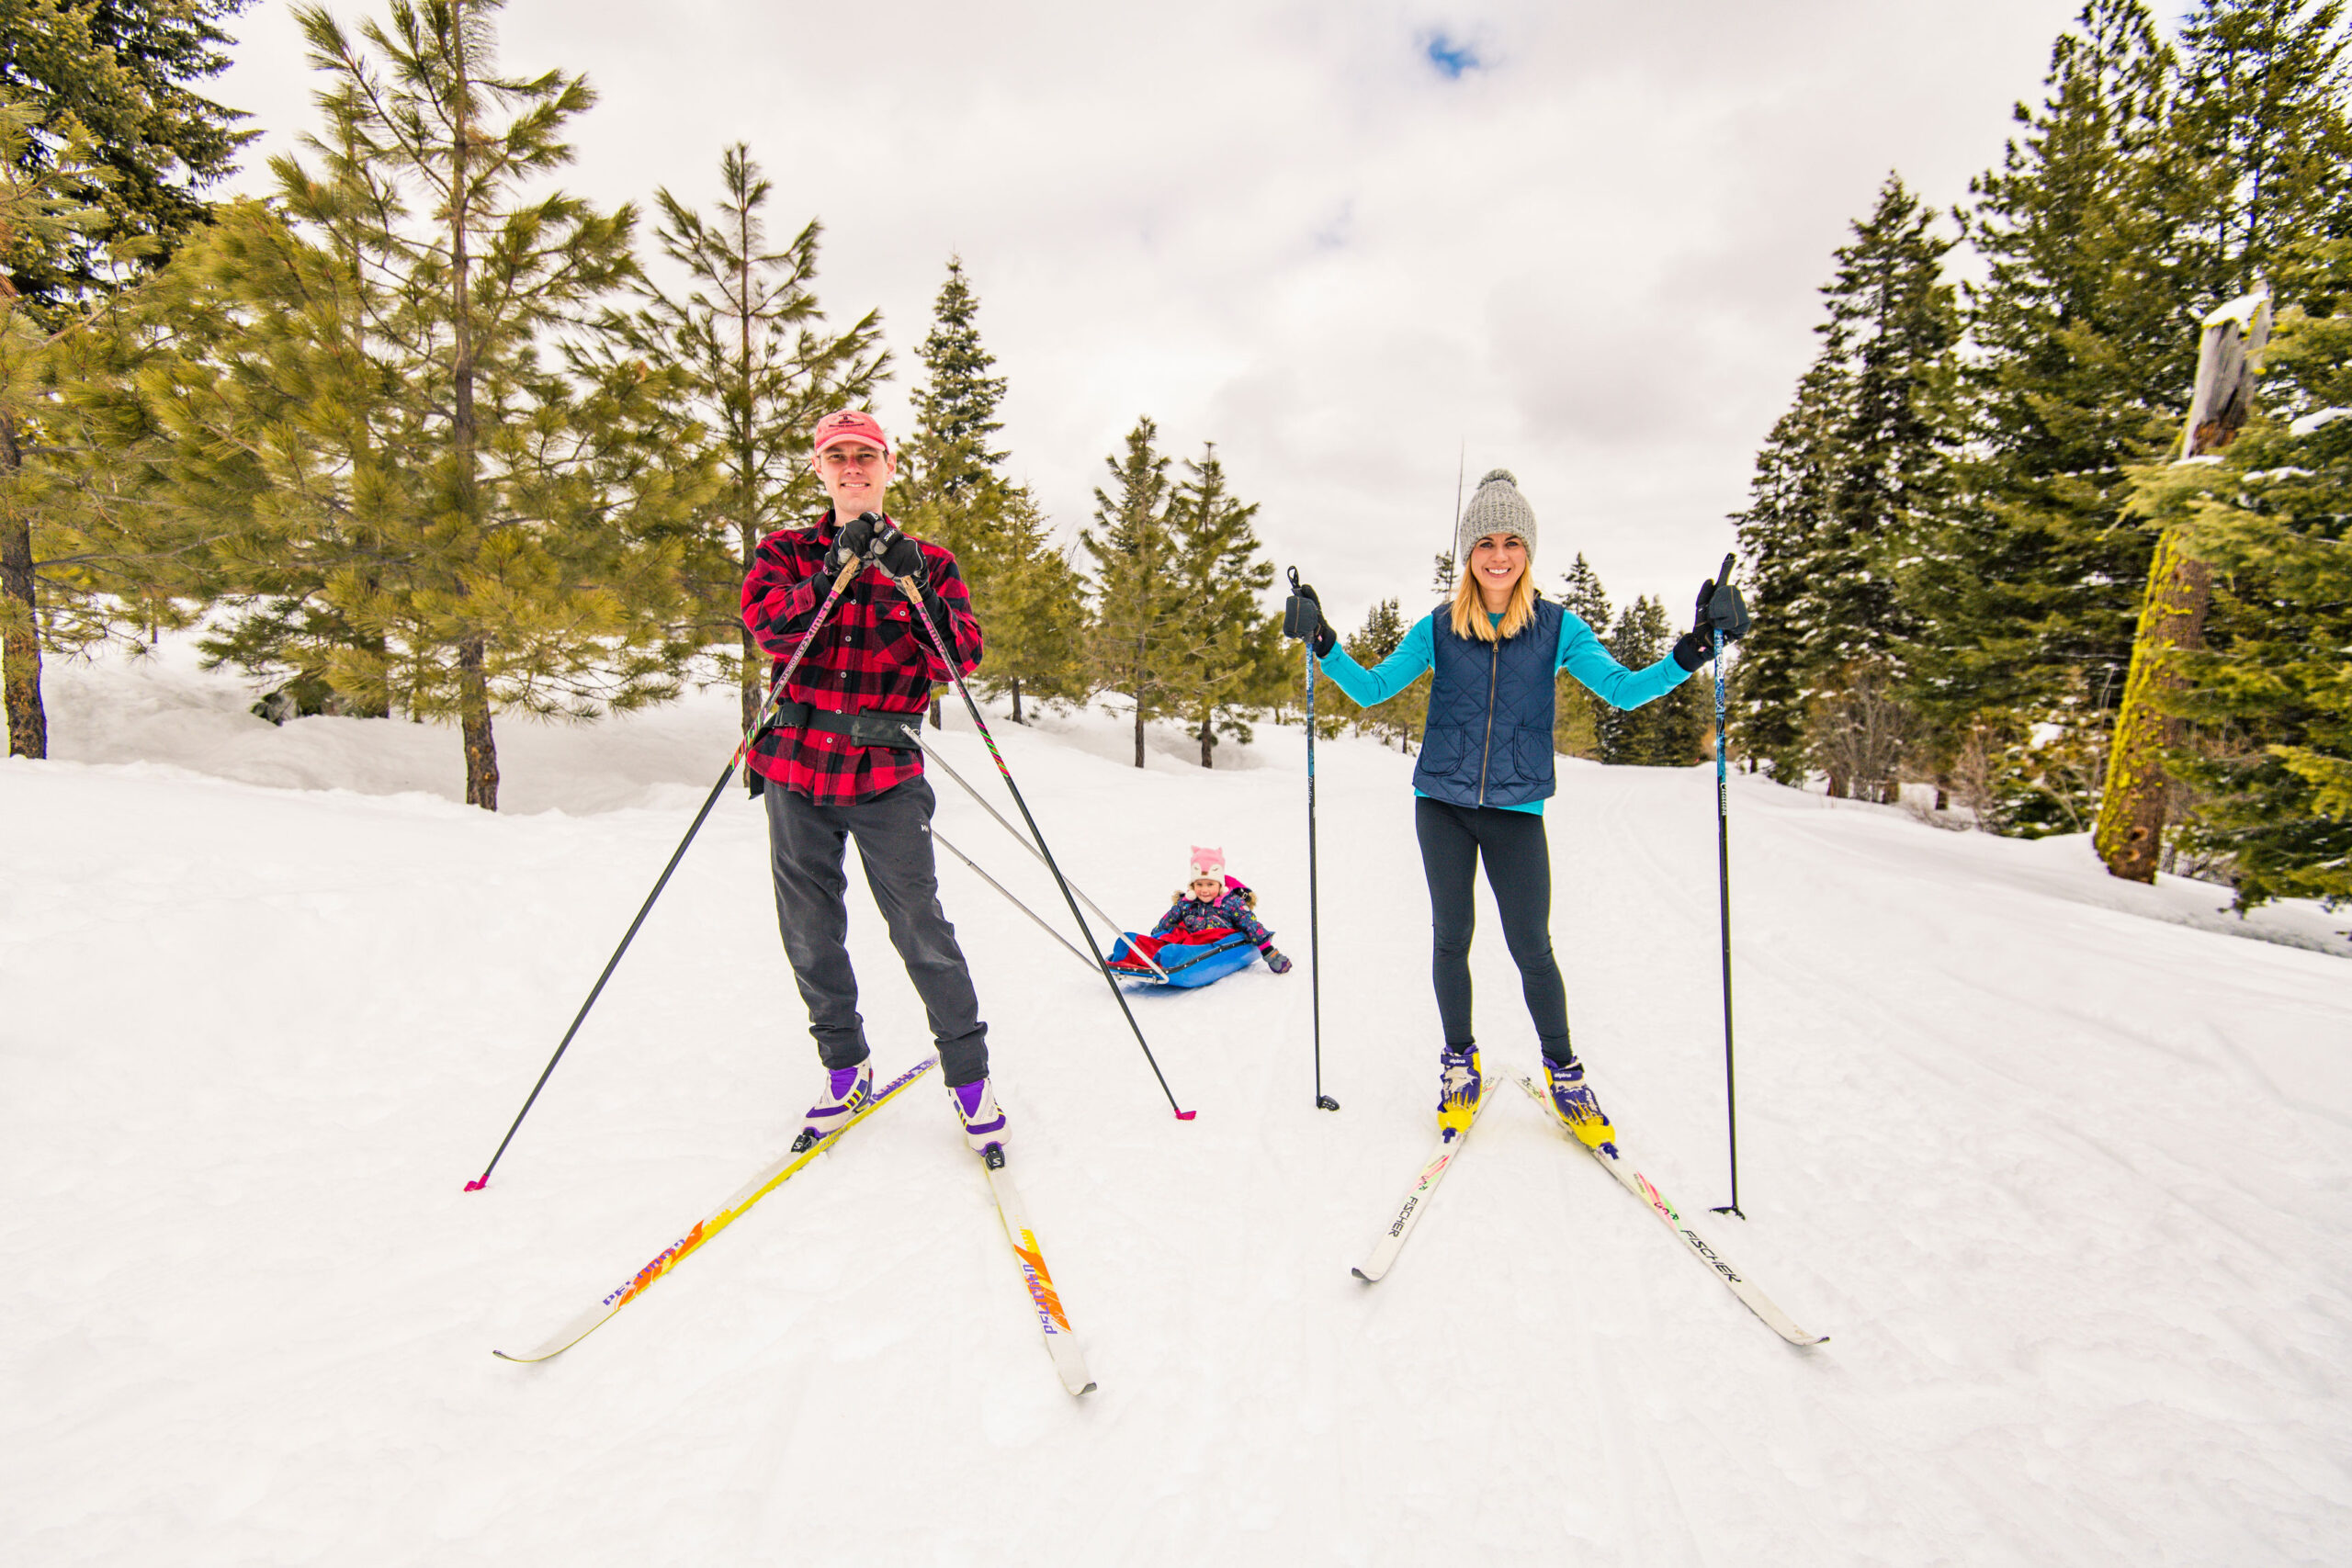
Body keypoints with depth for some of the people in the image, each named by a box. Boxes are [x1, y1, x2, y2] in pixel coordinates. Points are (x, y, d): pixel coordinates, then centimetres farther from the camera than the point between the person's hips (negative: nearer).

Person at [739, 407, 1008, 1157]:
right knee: (811, 934, 10)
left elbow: (962, 660, -6)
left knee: (921, 932, -4)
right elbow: (767, 625, -10)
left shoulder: (927, 562, 7)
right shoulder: (787, 552, 10)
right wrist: (835, 572, -21)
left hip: (886, 774, -2)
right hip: (797, 768, 3)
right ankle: (845, 1069, 29)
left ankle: (969, 1075, 12)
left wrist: (915, 589, -19)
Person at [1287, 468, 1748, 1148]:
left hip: (1517, 810, -1)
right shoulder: (1438, 629, 2)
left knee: (1531, 947, 1)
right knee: (1450, 938, 8)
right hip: (1442, 804, 1)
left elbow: (1623, 690, -6)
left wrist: (1693, 649, -19)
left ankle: (1564, 1073, 23)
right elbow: (1373, 688, 3)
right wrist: (1324, 646, -11)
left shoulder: (1556, 627, 1)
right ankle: (1460, 1064, 27)